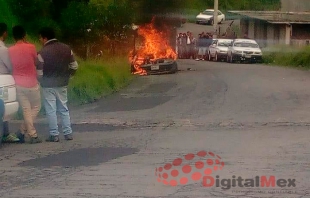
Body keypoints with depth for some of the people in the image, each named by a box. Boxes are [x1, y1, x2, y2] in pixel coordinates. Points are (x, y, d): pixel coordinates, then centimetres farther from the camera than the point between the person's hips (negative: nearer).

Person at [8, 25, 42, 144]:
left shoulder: (10, 50, -2)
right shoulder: (30, 47, -11)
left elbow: (10, 66, 8)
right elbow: (36, 63, 2)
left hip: (18, 84, 3)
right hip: (31, 83, -3)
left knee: (26, 110, 6)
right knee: (36, 107, 14)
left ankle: (33, 135, 2)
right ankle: (23, 131, 7)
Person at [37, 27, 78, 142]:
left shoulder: (42, 53, -15)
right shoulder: (66, 49, 1)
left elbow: (39, 73, -15)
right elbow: (74, 66, 4)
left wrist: (40, 81, 5)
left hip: (48, 85, -5)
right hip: (62, 84, 5)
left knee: (51, 110, 3)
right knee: (64, 109, 14)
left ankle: (54, 135, 3)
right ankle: (68, 133, 13)